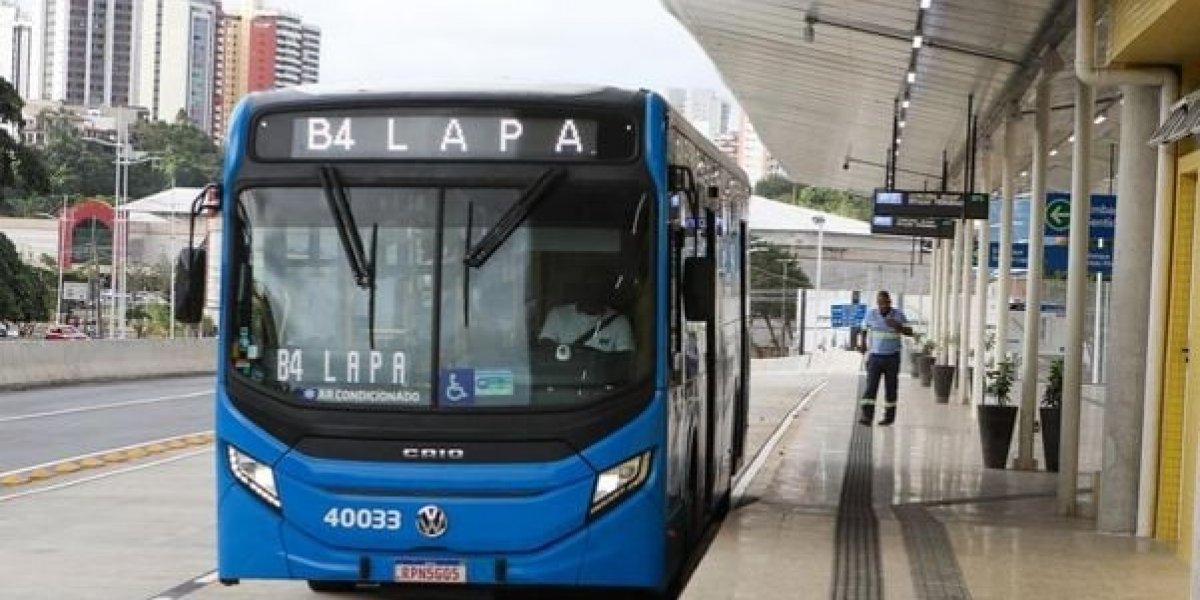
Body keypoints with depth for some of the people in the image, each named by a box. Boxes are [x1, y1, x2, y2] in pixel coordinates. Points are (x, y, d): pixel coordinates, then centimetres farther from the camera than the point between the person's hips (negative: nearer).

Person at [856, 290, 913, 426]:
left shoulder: (898, 314, -5)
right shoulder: (871, 313, -2)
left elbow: (910, 332, -5)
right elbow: (865, 328, 17)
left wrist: (898, 326, -23)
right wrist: (863, 343, 10)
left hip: (892, 357, 0)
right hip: (875, 356, 0)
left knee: (891, 387, 6)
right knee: (871, 386, -12)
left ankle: (889, 415, 20)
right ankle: (867, 416, -18)